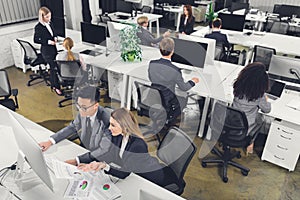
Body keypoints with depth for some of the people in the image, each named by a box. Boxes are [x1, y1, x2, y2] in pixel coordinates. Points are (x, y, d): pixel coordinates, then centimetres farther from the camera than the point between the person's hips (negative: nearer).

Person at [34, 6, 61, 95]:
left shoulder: (50, 23, 4)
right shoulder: (38, 27, -15)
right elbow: (36, 40, -10)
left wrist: (55, 38, -3)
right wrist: (47, 42, -19)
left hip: (53, 49, 7)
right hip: (46, 50, -7)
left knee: (53, 67, 14)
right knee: (54, 68, -4)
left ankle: (53, 85, 27)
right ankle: (57, 87, 7)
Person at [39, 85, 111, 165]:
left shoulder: (106, 121, -30)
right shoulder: (83, 112, -12)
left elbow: (103, 150, -24)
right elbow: (72, 127, 7)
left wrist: (76, 161, -29)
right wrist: (50, 141, -4)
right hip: (84, 152, 6)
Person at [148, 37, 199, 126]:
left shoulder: (152, 64, -17)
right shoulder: (175, 71, -29)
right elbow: (184, 88, -11)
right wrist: (193, 81, 10)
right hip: (167, 104, -5)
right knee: (183, 100, 26)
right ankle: (168, 119, 21)